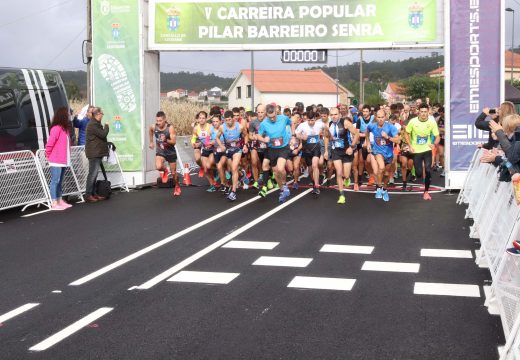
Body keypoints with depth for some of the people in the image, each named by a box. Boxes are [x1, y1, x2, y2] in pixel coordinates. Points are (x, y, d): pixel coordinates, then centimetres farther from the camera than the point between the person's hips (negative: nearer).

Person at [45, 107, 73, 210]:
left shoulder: (64, 128, 13)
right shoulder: (56, 128, -16)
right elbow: (49, 143, -18)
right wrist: (49, 156, -6)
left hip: (63, 161, 9)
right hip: (56, 161, -9)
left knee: (59, 181, 14)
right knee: (55, 181, -4)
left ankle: (60, 201, 22)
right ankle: (54, 203, -1)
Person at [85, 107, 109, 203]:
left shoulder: (96, 124, 18)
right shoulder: (92, 125, -16)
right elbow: (103, 134, -18)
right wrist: (106, 126, -1)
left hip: (97, 152, 10)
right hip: (94, 152, -10)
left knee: (94, 173, 13)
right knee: (92, 173, -10)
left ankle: (93, 193, 18)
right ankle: (88, 195, -8)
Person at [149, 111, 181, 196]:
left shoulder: (170, 128, -22)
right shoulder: (154, 127, -12)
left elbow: (174, 141, -24)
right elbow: (150, 131, 14)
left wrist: (166, 140, -41)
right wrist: (151, 142, 17)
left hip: (171, 152, -2)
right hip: (160, 151, 2)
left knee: (173, 173, 8)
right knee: (158, 167, -27)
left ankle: (177, 187, 36)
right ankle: (165, 170, 10)